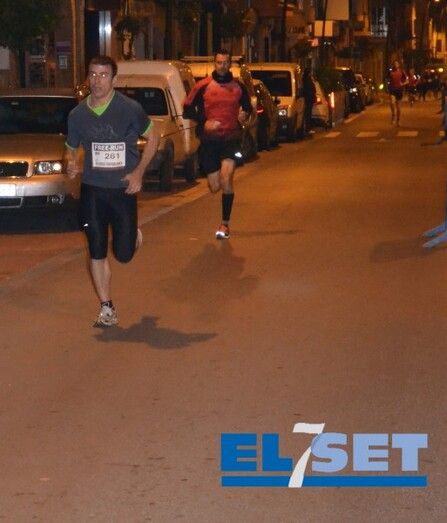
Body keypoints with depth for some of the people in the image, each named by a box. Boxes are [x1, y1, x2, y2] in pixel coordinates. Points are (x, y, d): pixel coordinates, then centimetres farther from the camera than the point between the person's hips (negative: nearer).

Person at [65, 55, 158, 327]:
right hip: (92, 190, 2)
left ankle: (134, 232, 37)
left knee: (124, 254, 0)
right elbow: (72, 149, 14)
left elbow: (152, 138, 5)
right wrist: (72, 164, -11)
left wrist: (138, 172, -6)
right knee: (97, 252, 0)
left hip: (123, 189, -2)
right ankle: (107, 309, 14)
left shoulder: (130, 109, -7)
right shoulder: (78, 114, 1)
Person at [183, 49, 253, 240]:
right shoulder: (203, 86, 0)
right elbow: (187, 109, 2)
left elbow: (248, 107, 21)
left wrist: (245, 114, -3)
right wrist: (204, 122, -12)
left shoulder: (239, 87, 6)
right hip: (209, 140, 0)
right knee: (214, 187, 3)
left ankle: (225, 223, -11)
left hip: (231, 139, 0)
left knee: (226, 178, -21)